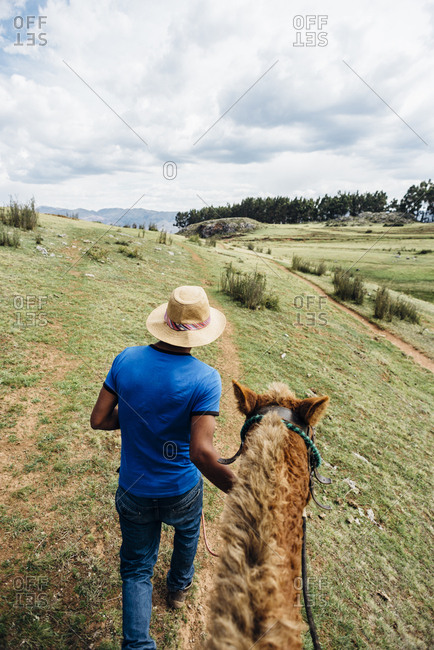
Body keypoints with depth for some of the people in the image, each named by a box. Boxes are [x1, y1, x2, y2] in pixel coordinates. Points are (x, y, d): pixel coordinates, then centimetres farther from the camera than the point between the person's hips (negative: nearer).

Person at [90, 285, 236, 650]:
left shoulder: (127, 360, -16)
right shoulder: (205, 379, -27)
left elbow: (99, 420, -10)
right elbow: (201, 452, -33)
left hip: (134, 494, 1)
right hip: (182, 492, 0)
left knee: (136, 569, 23)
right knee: (187, 534, 34)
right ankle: (179, 588, 61)